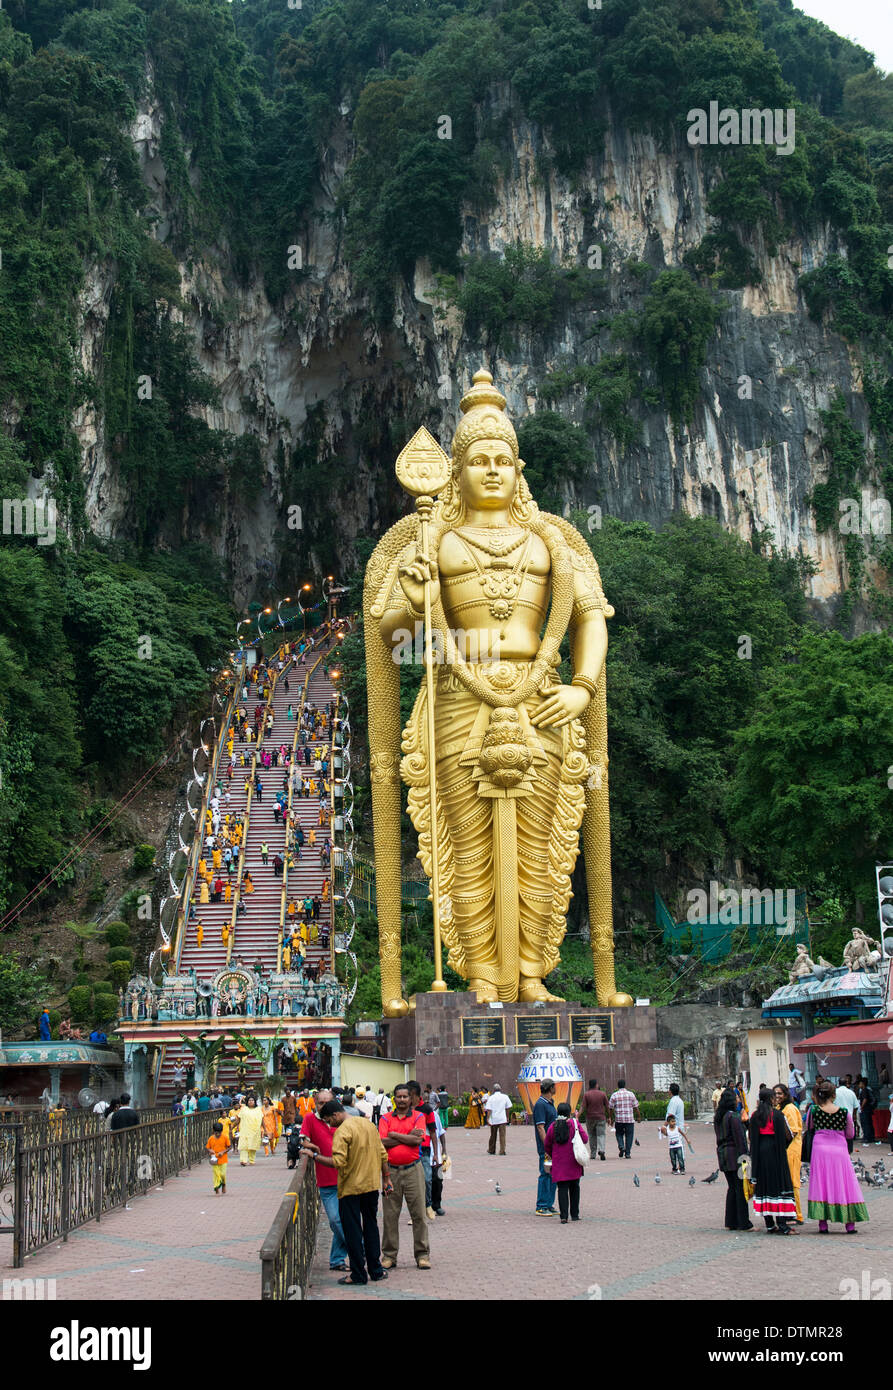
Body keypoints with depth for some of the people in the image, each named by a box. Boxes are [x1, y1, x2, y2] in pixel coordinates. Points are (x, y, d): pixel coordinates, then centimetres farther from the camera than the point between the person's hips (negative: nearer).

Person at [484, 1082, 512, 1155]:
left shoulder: (491, 1098, -3)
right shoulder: (505, 1097, 2)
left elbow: (489, 1110, -9)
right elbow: (508, 1108, 8)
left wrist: (488, 1119, -9)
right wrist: (507, 1117, 19)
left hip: (494, 1120, 0)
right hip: (502, 1119, 0)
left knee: (493, 1135, 14)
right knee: (502, 1135, -2)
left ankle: (491, 1150, 28)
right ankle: (502, 1151, -10)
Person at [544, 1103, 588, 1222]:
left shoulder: (553, 1126, 0)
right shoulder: (575, 1123, -7)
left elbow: (547, 1145, 7)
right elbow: (585, 1139, -5)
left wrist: (553, 1156, 25)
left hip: (559, 1163, 1)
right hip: (573, 1163, 0)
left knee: (562, 1188, 0)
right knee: (574, 1188, 14)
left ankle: (563, 1216, -11)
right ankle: (575, 1215, 17)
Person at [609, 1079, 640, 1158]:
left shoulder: (614, 1095, -1)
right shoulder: (631, 1094, 2)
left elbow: (611, 1108, 1)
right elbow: (635, 1107, 3)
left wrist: (612, 1118, 12)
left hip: (619, 1120, 0)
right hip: (630, 1119, 0)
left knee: (619, 1134, 16)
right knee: (629, 1136, 7)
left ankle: (621, 1146, -7)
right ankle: (627, 1153, 4)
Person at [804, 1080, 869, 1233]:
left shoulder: (813, 1110, -5)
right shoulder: (844, 1111, -5)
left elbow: (808, 1127, 12)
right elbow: (851, 1134, 3)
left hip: (820, 1150, 0)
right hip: (839, 1150, 0)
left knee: (820, 1185, 6)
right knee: (844, 1186, 8)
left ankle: (823, 1225, 3)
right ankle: (850, 1224, 8)